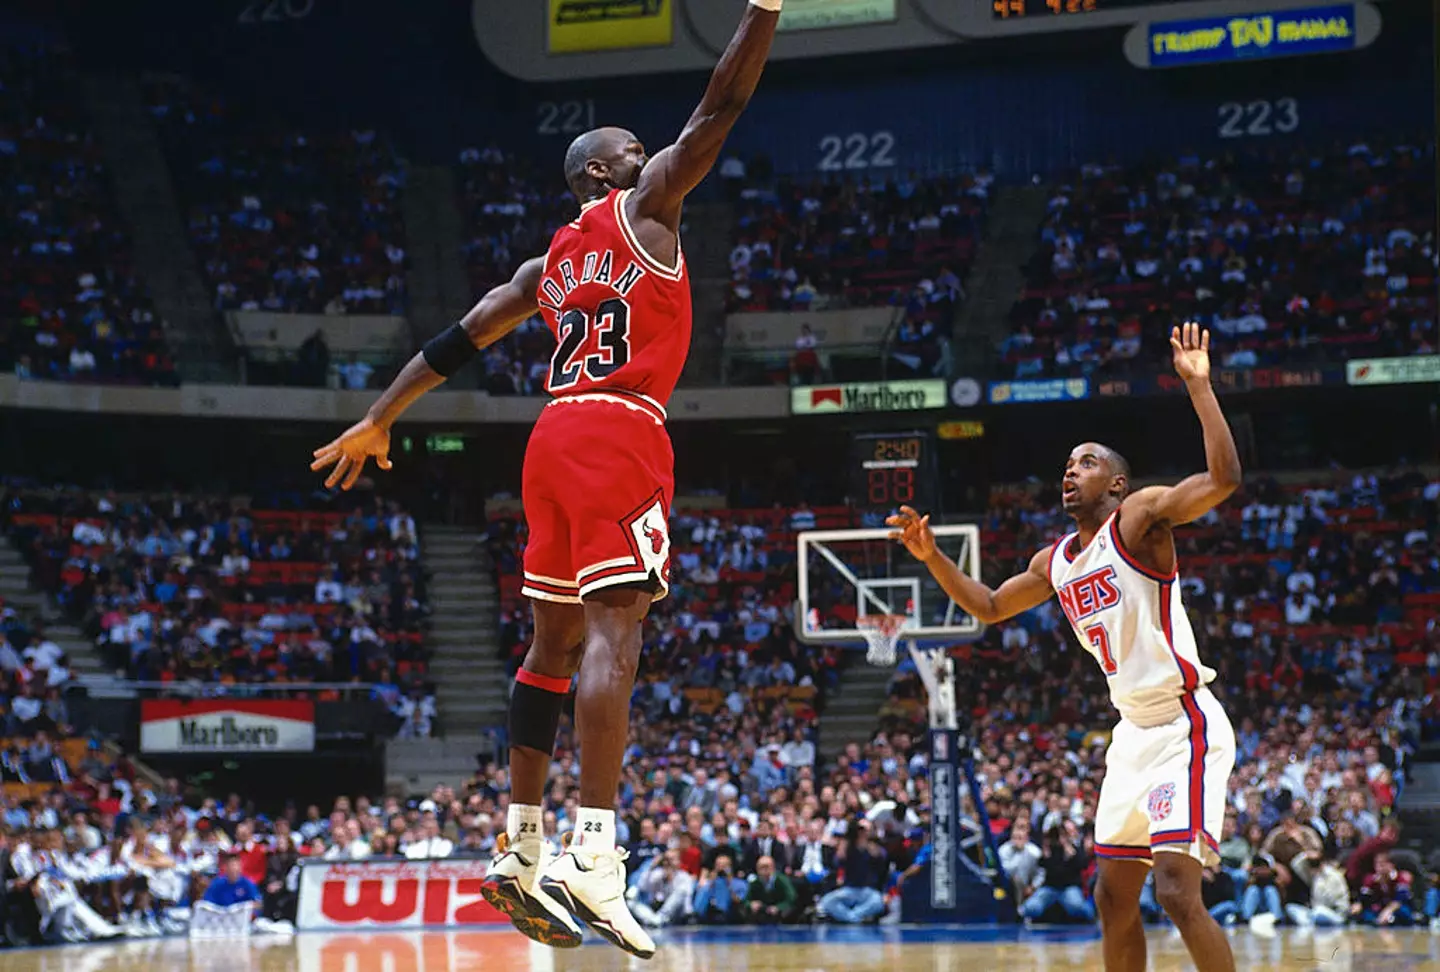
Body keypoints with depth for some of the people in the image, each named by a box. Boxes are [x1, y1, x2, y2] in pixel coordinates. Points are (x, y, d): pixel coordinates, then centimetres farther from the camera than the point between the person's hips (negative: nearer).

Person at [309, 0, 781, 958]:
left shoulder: (550, 264, 24)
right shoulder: (644, 206, 5)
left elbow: (460, 339, 24)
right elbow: (720, 108, -2)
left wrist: (380, 420, 29)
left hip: (556, 440, 8)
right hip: (619, 432, -8)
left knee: (556, 641, 12)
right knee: (614, 631, -17)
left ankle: (520, 854, 11)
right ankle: (594, 856, -29)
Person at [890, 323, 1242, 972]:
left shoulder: (1139, 516, -8)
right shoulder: (1057, 562, 14)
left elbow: (1223, 478, -24)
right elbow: (989, 607, 30)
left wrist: (1197, 384, -28)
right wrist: (932, 556, 18)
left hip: (1184, 727, -9)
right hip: (1134, 731, 9)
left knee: (1177, 891, -18)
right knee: (1113, 897, 11)